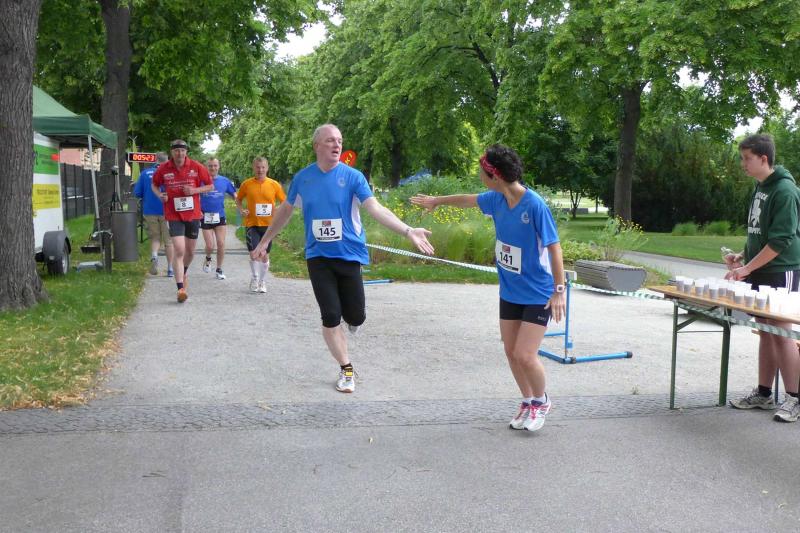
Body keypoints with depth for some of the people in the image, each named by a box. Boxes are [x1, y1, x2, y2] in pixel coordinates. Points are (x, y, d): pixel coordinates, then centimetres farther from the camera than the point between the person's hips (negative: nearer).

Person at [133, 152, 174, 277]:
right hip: (166, 211, -2)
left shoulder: (145, 173, 3)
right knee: (169, 241, 8)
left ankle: (154, 256, -15)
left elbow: (137, 193, 3)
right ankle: (170, 269, 10)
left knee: (155, 238, 15)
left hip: (149, 212, 2)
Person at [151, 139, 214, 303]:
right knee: (179, 250, -14)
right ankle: (180, 289, -12)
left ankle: (183, 273, 47)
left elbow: (210, 185, 3)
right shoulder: (163, 169, -3)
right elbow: (154, 185, 15)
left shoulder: (196, 167, -4)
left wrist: (195, 190, -14)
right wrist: (160, 195, -7)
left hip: (193, 214, 2)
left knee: (190, 251, 16)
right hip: (174, 215, -2)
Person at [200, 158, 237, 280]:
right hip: (206, 217, -1)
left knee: (221, 244, -3)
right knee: (210, 246, -4)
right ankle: (208, 259, 31)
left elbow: (234, 195, 9)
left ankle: (219, 269, 13)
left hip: (220, 216, 2)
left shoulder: (224, 181, 2)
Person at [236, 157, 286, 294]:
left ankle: (262, 281, 24)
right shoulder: (247, 184, -1)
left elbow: (285, 202, 7)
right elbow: (238, 199, 13)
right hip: (251, 224, -1)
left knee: (265, 255, 8)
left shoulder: (274, 184, -1)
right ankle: (255, 279, 12)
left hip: (268, 225, 1)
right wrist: (241, 210, -4)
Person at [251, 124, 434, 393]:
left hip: (349, 254, -1)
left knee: (355, 317, 0)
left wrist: (408, 231, -31)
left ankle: (350, 316, 40)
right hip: (318, 257, 1)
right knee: (330, 317, -3)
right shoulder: (302, 178, 0)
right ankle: (346, 369, 17)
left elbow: (376, 209, -17)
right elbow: (285, 210, 14)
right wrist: (264, 241, 19)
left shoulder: (352, 176, -7)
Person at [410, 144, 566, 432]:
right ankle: (527, 401, 31)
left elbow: (554, 247, -18)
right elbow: (469, 200, 17)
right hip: (509, 291, 7)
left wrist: (559, 290, -17)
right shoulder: (497, 199, -3)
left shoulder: (535, 206, -23)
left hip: (538, 295, -6)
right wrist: (437, 200, 32)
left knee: (525, 355, -9)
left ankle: (541, 402, 18)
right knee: (511, 352, 10)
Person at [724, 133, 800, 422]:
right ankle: (763, 394, 18)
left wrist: (747, 268, -19)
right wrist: (742, 255, 9)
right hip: (759, 271, 8)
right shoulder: (760, 188, 12)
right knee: (765, 332, 11)